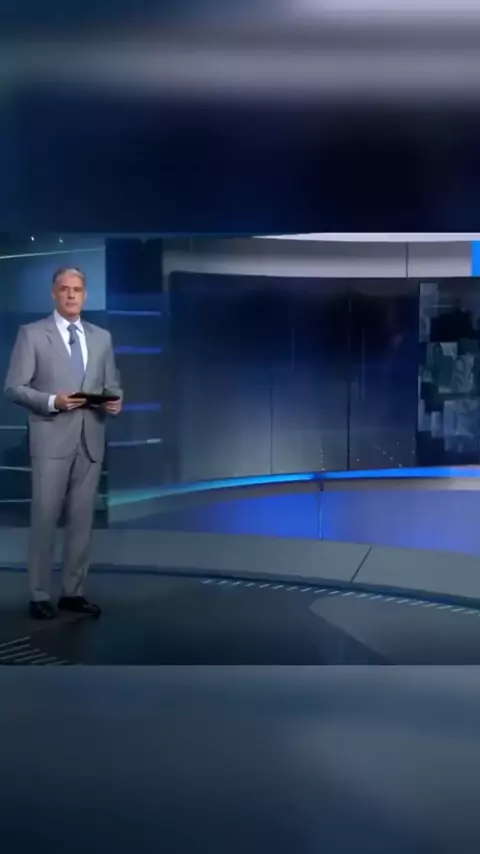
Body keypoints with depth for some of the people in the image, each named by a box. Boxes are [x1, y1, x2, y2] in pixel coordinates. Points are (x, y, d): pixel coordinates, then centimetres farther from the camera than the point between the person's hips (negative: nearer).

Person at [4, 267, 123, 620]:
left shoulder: (102, 337, 13)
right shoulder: (32, 334, 0)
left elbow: (112, 385, 14)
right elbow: (14, 387, -4)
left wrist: (115, 401, -8)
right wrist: (52, 401, -18)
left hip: (90, 440, 4)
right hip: (52, 439, -4)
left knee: (82, 518, 8)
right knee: (45, 517, -1)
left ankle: (74, 592, 17)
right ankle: (40, 595, 8)